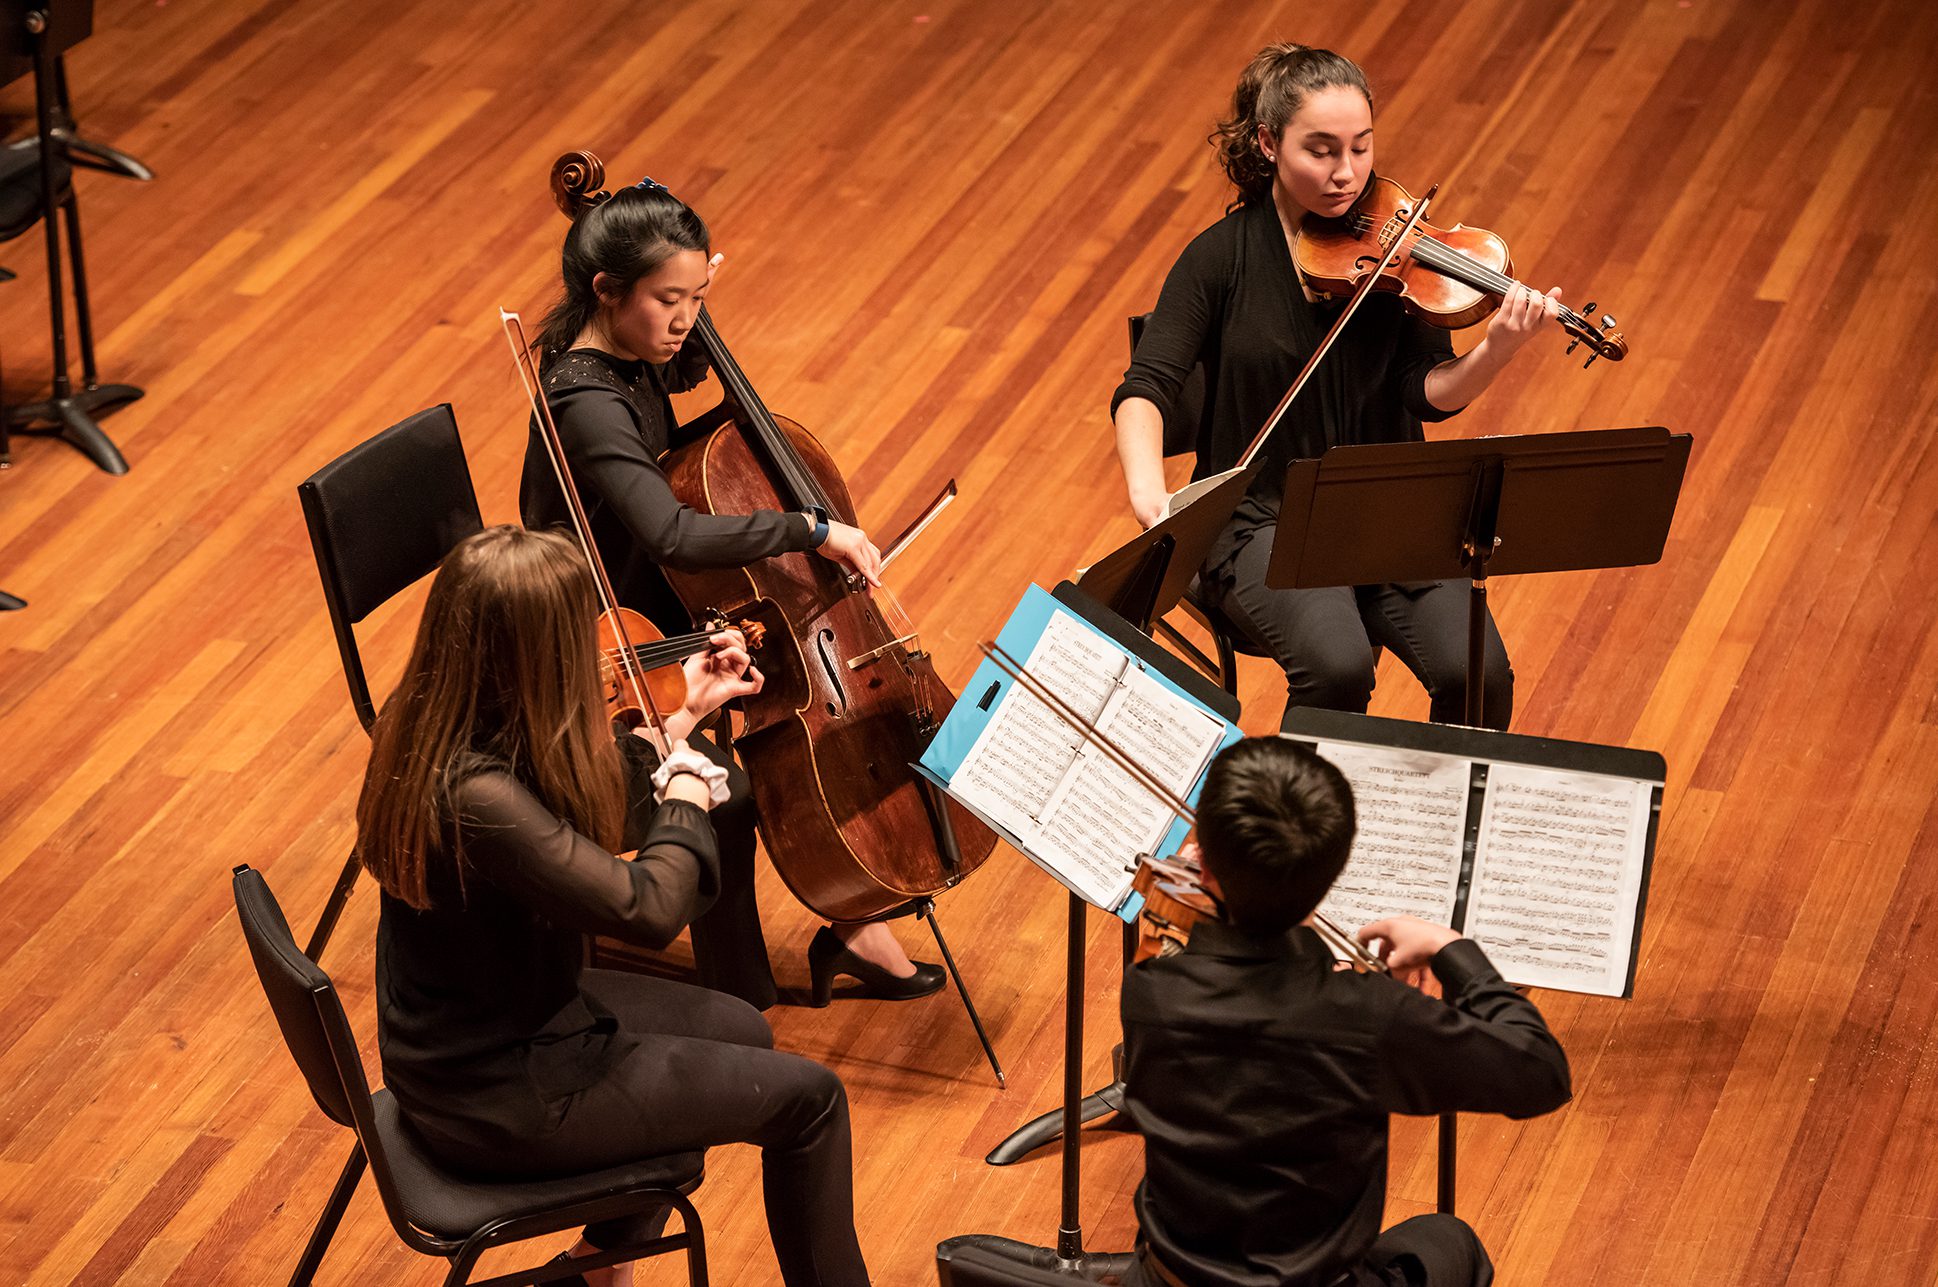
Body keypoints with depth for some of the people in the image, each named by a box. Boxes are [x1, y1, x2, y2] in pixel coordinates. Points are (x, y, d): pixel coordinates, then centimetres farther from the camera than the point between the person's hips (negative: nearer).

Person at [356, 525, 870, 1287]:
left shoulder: (425, 724, -7)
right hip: (495, 1100, -9)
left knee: (740, 1030, 25)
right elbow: (647, 910, -32)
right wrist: (687, 799, -14)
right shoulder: (474, 792, -36)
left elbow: (595, 822, 8)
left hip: (457, 1042, 9)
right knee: (806, 1097, 0)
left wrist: (683, 716, 9)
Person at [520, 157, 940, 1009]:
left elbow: (679, 374, 25)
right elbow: (674, 534, -45)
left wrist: (692, 314, 3)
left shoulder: (631, 352, -3)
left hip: (656, 616, 10)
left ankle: (852, 926, 16)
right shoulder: (585, 404, -30)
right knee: (722, 793, -27)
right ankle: (739, 1009, -8)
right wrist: (810, 528, -37)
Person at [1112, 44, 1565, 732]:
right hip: (1263, 524, -2)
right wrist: (1148, 491, -31)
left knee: (1478, 674, -20)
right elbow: (1145, 389, -11)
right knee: (1339, 665, -30)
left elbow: (1432, 391, -7)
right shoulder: (1223, 256, -4)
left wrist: (1496, 352, -28)